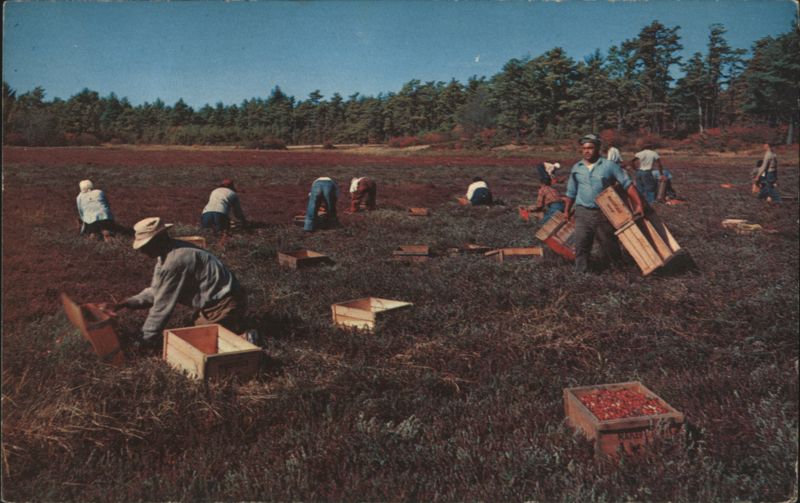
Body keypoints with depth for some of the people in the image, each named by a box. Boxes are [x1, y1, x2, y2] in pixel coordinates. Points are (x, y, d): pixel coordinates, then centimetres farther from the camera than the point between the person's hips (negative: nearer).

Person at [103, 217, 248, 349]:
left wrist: (145, 341, -9)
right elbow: (154, 292, 12)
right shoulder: (167, 254, 5)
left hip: (224, 305, -10)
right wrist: (121, 305, 4)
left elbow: (163, 305, -19)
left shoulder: (175, 262, -25)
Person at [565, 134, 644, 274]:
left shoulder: (609, 165, -4)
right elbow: (571, 192, 18)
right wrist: (567, 211, 20)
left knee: (609, 245, 10)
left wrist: (638, 204, -15)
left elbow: (627, 184, -7)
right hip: (582, 212, 2)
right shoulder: (576, 168, 6)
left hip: (604, 213, -2)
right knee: (581, 245, -6)